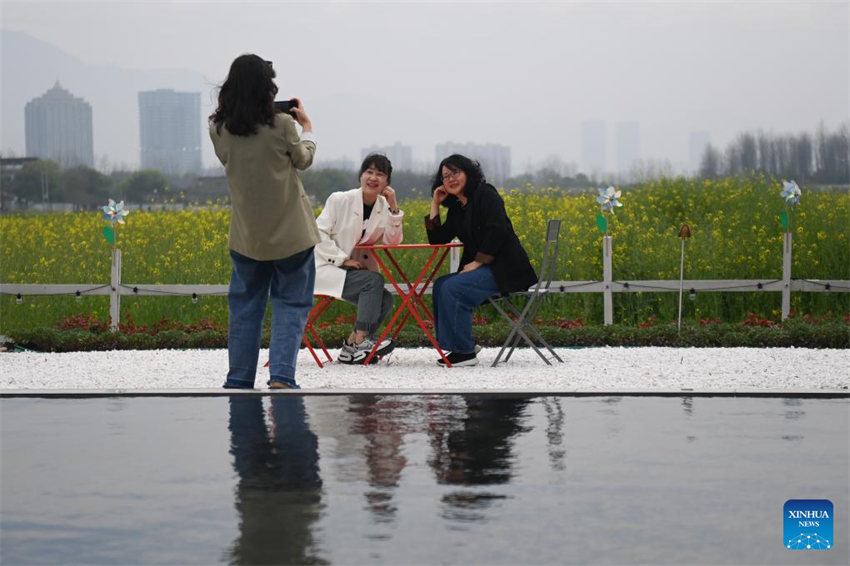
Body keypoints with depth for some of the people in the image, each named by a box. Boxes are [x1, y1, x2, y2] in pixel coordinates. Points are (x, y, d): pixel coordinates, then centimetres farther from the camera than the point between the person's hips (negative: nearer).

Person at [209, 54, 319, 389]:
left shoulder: (219, 130, -6)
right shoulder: (282, 126, -15)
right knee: (290, 304, 5)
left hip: (247, 235, 3)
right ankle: (282, 375, -9)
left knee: (245, 304, 14)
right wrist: (307, 126, 18)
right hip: (290, 233, -3)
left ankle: (239, 380, 14)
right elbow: (303, 160, 3)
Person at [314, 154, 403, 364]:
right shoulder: (339, 200, -10)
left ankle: (351, 347, -9)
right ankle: (361, 340, -25)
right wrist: (342, 259, -19)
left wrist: (394, 208, -15)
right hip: (326, 268, -6)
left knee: (385, 299, -17)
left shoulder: (384, 207, 5)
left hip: (358, 267, 6)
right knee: (373, 280, -28)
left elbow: (393, 241, -6)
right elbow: (318, 234, -12)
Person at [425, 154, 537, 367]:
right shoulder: (456, 208, 17)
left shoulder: (485, 194, -7)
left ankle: (464, 351, -19)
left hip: (506, 269, -9)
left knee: (453, 287, -23)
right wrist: (435, 205, 9)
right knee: (440, 285, -1)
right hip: (481, 267, 9)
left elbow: (497, 230, -19)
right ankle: (458, 344, 3)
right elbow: (437, 240, 13)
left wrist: (477, 262, -20)